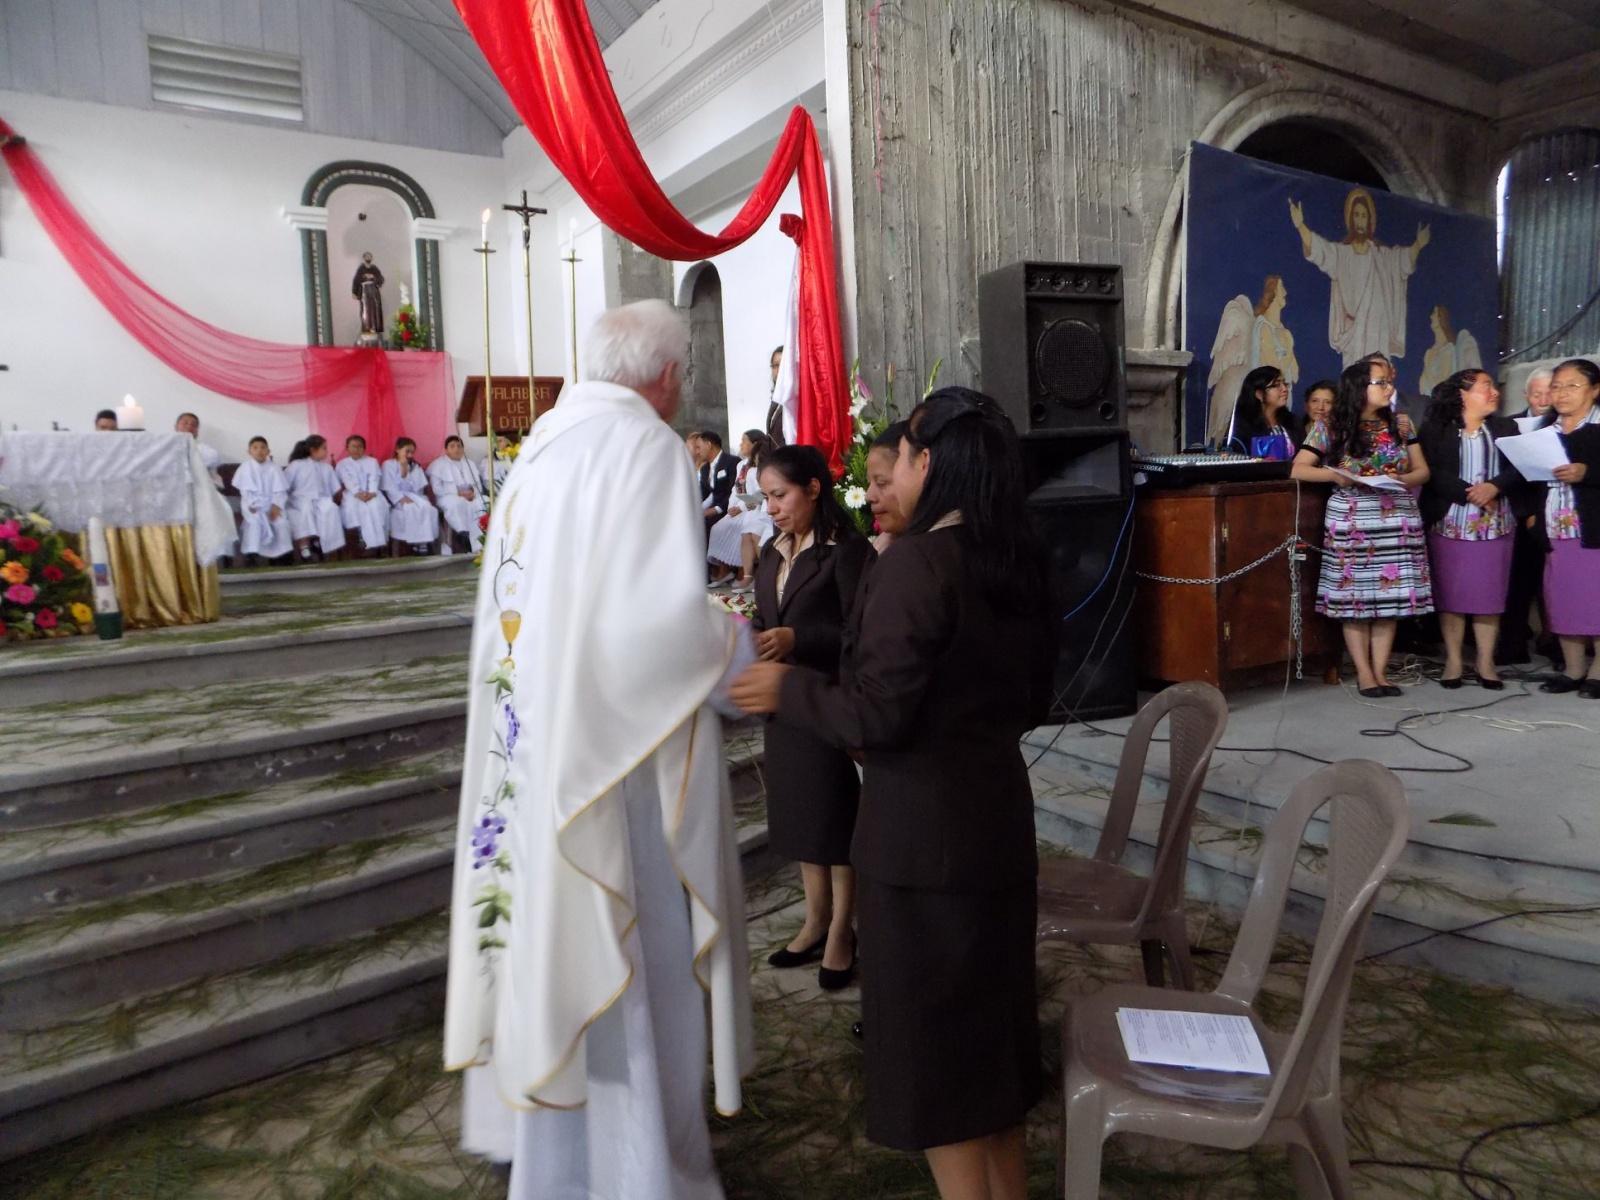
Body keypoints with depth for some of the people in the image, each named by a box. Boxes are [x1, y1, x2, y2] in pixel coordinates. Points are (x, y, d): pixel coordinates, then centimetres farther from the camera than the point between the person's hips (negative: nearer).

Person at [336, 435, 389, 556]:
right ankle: (370, 543, -38)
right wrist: (358, 493, -21)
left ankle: (379, 541, -36)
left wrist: (371, 492, -19)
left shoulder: (372, 462, 19)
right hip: (352, 493, -1)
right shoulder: (342, 464, 16)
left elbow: (374, 478, 2)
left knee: (377, 505, -33)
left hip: (371, 493, 1)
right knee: (353, 506, -34)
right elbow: (349, 481, -2)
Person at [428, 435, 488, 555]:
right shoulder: (437, 465, 9)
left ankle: (479, 546, -39)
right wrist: (458, 492, -16)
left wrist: (473, 492, -10)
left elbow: (478, 485, 15)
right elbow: (436, 488, -5)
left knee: (480, 504, -31)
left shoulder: (469, 464, 25)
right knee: (456, 504, -40)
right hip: (447, 498, -3)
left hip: (470, 497, 4)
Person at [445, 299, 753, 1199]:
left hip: (538, 732, 9)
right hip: (616, 739, -8)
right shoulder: (645, 446, -14)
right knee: (630, 946, 5)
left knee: (561, 928, 20)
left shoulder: (546, 442, 10)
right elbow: (666, 614, -24)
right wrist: (746, 663, -6)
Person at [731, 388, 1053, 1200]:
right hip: (997, 814, 8)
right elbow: (1032, 702, 12)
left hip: (922, 832, -8)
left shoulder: (916, 562, -20)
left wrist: (789, 690, -7)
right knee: (987, 1014, 22)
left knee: (929, 1030, 9)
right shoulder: (1017, 562, 4)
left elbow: (877, 714, -21)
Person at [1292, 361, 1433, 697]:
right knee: (1355, 595, -3)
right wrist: (1335, 475, -19)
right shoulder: (1331, 428, 0)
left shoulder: (1401, 423, 10)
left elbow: (1422, 471, 11)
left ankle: (1380, 670, 9)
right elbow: (1297, 470, -5)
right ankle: (1363, 672, 6)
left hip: (1397, 521, 3)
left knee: (1390, 595, 1)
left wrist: (1401, 480, -10)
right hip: (1351, 522, -3)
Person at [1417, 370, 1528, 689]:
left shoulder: (1506, 428, 14)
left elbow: (1518, 467, 1)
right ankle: (1453, 660, 8)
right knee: (1451, 593, 0)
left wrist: (1493, 487, -17)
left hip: (1496, 523, 3)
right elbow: (1432, 472, -9)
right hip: (1450, 522, -2)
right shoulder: (1435, 429, 3)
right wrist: (1469, 494, -18)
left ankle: (1486, 663, 9)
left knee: (1489, 593, 2)